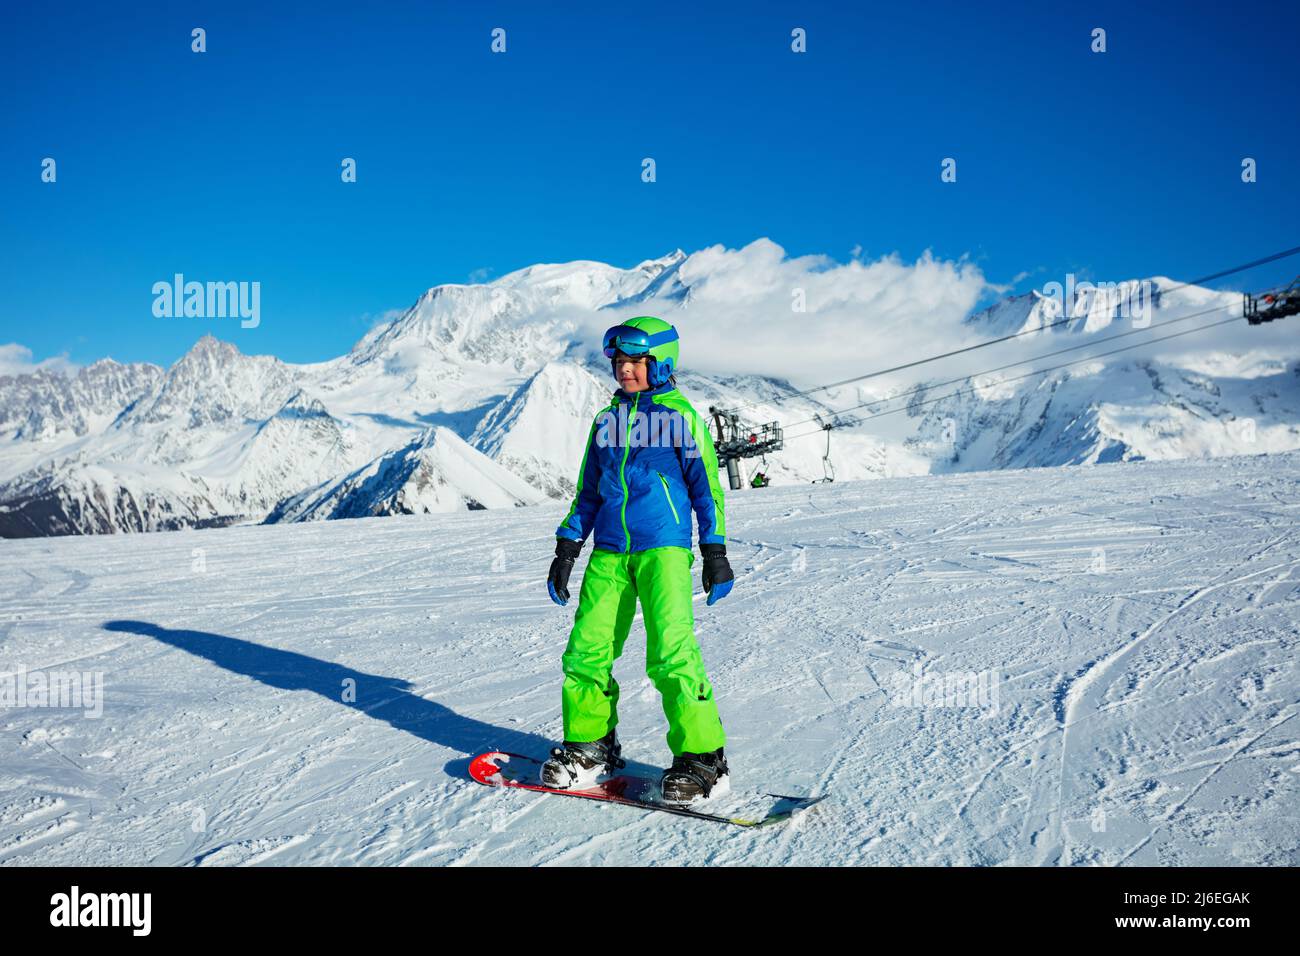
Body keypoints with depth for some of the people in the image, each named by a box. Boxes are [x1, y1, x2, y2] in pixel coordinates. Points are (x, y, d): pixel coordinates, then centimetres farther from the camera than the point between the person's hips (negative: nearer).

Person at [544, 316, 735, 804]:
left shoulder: (682, 416, 2)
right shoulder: (606, 420, 17)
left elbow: (705, 485, 3)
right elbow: (587, 491, 20)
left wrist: (715, 552, -1)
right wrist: (566, 550, 16)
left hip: (663, 548, -5)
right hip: (609, 552, 5)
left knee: (671, 651, -15)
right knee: (586, 650, 0)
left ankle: (703, 758, -5)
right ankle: (590, 745, 18)